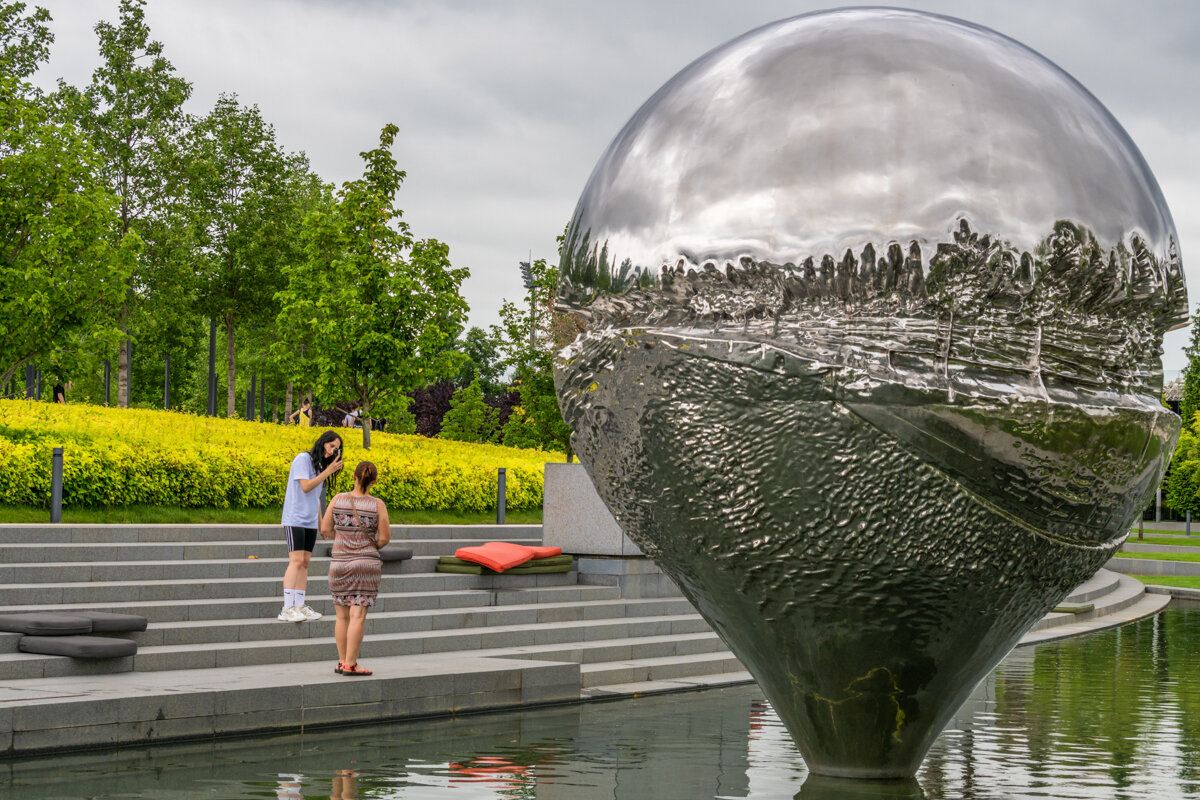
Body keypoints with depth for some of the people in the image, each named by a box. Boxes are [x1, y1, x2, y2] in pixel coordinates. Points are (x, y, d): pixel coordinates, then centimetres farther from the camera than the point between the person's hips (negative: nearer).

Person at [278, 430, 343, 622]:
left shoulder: (320, 465, 16)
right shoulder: (303, 459, -8)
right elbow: (306, 487, -18)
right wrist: (329, 471, -18)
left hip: (310, 522, 8)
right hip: (295, 519, -8)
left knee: (305, 563, 5)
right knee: (296, 561, -15)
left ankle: (300, 606, 6)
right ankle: (287, 609, -18)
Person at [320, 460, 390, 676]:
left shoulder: (338, 500, -3)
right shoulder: (378, 505, -8)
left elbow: (325, 530, 2)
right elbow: (385, 538, -6)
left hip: (339, 564, 2)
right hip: (366, 565, -2)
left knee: (342, 616, 13)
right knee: (358, 616, -4)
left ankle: (342, 661, 16)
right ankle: (350, 665, -7)